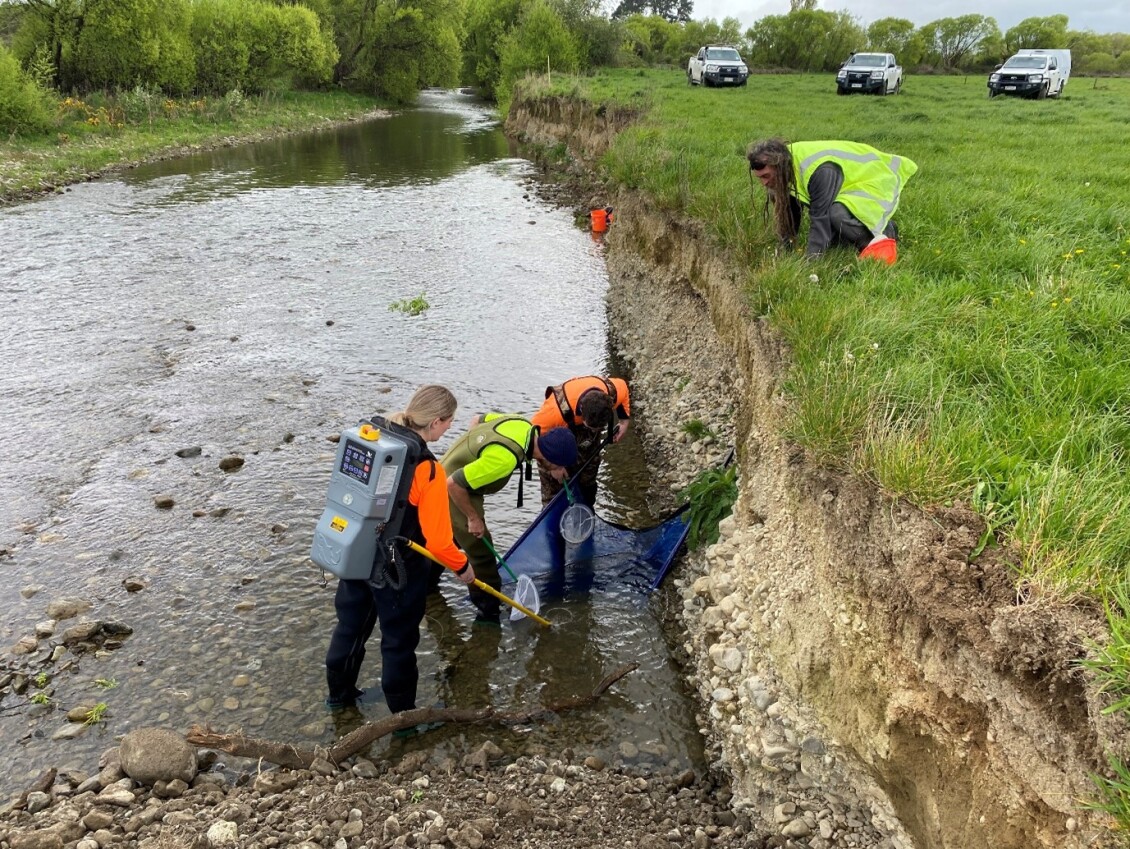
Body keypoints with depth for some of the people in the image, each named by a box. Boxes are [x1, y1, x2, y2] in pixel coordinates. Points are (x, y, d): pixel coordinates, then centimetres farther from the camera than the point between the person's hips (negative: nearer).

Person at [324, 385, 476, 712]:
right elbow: (438, 540, -22)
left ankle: (340, 692, 45)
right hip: (397, 571, -6)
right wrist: (462, 566, -4)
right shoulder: (428, 470, -26)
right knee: (399, 639, 13)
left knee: (351, 624, 25)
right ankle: (403, 713, 31)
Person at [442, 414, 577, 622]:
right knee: (481, 550, -2)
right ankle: (489, 611, 13)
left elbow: (476, 421, 5)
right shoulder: (505, 459, -38)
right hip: (454, 493, -10)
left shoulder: (524, 425, -13)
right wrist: (473, 518, -21)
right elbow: (453, 484, -34)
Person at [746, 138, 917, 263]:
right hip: (849, 188, 9)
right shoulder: (787, 164, -11)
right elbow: (787, 213, -3)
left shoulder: (819, 171, -37)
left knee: (836, 215, -35)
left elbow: (820, 219, -39)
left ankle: (883, 232, -12)